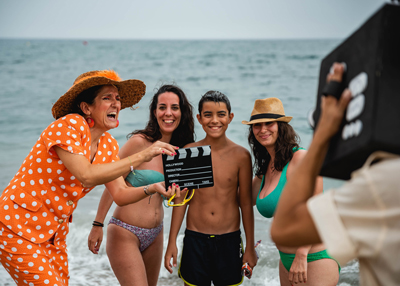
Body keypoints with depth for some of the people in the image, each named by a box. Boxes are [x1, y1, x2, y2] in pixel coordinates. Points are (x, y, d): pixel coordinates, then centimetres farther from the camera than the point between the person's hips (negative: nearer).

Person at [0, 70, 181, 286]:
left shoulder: (108, 145, 3)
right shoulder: (69, 125, -20)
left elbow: (120, 194, 0)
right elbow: (86, 176, -32)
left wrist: (152, 189, -18)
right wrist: (142, 156, -31)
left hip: (55, 235, 8)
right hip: (19, 229, -7)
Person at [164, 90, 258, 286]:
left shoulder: (241, 156, -5)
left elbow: (246, 203, 2)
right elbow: (180, 200, 2)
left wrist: (250, 247, 4)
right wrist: (172, 243, 3)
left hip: (230, 240, 0)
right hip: (195, 239, 0)